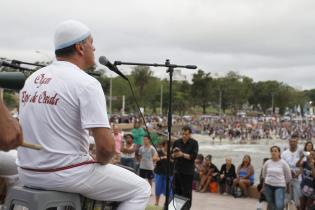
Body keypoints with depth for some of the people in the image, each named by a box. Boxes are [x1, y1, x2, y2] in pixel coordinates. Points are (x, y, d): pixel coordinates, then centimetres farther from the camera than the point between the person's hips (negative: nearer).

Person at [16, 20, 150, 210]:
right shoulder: (86, 83, -15)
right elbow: (107, 146, -22)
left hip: (28, 174, 8)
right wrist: (100, 163, 0)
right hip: (66, 175, -8)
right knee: (141, 189, 8)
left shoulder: (32, 78, 8)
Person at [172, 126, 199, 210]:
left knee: (187, 192, -3)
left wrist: (182, 154, -22)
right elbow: (171, 155, 7)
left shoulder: (194, 143, -3)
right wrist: (174, 154, -16)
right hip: (177, 170, 4)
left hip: (188, 171, -4)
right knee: (176, 190, 9)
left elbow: (194, 156, -12)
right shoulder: (177, 142, 6)